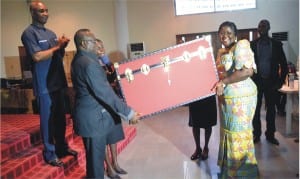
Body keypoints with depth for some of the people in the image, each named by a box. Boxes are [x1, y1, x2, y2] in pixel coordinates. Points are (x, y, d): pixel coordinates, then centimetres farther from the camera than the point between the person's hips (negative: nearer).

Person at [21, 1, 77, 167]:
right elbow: (37, 56, -19)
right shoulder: (29, 33, -8)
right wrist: (56, 46, -12)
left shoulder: (51, 33, 15)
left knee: (60, 117, 14)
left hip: (58, 82, 7)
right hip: (44, 85, -7)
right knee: (47, 119, 2)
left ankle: (62, 147, 29)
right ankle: (49, 153, 15)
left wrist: (63, 46, -2)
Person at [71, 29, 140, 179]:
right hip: (94, 118, -10)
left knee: (94, 157, 21)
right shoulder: (89, 63, -23)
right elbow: (105, 94, -24)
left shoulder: (79, 60, 10)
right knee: (96, 158, 5)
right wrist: (129, 113, -19)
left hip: (89, 115, 10)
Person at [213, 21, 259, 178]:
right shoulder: (221, 51, 13)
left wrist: (223, 82, -23)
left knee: (238, 133, 3)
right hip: (226, 97, 8)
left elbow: (247, 71, -25)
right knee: (229, 131, 17)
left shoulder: (241, 46, -12)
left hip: (240, 97, -8)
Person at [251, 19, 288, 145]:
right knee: (256, 110, 5)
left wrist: (281, 81, -3)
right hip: (256, 82, -1)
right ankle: (256, 134, 17)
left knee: (271, 110, 8)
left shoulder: (276, 44, 3)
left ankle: (270, 135, 20)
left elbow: (283, 64, 4)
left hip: (271, 83, 1)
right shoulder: (252, 45, 1)